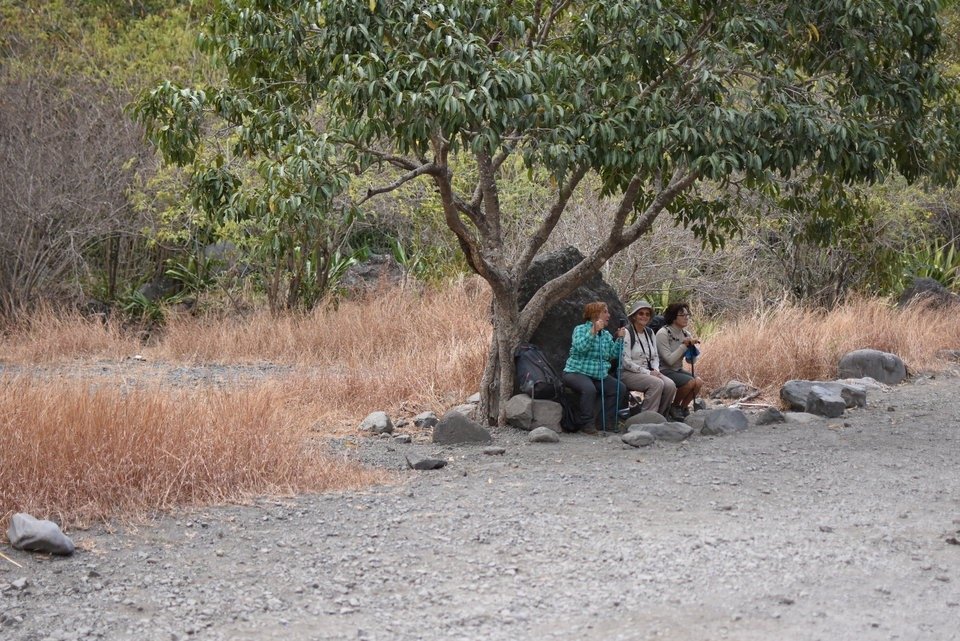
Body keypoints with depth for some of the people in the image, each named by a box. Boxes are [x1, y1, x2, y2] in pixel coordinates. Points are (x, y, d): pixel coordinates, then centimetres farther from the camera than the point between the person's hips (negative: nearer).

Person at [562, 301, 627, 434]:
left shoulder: (607, 335, 15)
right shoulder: (581, 329, -4)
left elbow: (613, 354, 5)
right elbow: (580, 347, -23)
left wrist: (619, 339, -6)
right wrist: (593, 332, -29)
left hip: (599, 375, 7)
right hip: (577, 372, -7)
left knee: (619, 388, -11)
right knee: (589, 389, -36)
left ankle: (607, 423, -1)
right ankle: (587, 424, -21)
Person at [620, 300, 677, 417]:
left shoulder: (650, 333, 15)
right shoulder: (626, 334, -9)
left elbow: (655, 356, 19)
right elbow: (626, 362, -15)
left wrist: (656, 370, -3)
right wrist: (647, 373, -17)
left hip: (648, 372, 7)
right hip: (628, 373, -7)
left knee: (670, 385, -20)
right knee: (657, 383, -31)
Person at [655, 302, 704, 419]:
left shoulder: (686, 334, 6)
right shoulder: (663, 333, -16)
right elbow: (669, 360, -22)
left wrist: (692, 346, -9)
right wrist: (684, 345, -18)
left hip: (678, 370, 7)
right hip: (664, 371, -7)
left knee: (699, 382, -18)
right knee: (690, 382, -26)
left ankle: (683, 407, 4)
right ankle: (675, 406, -3)